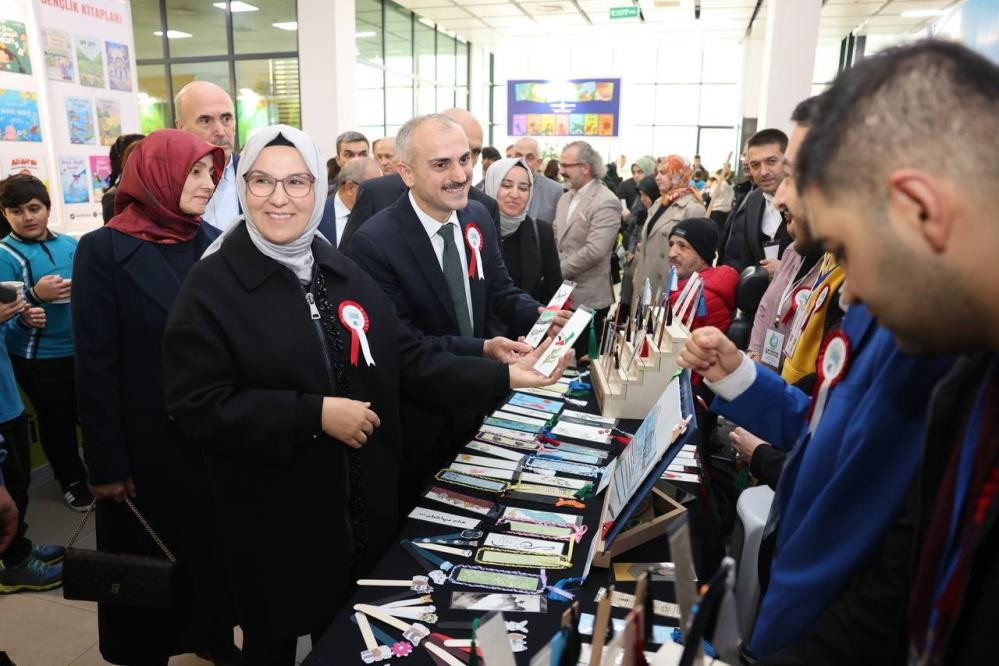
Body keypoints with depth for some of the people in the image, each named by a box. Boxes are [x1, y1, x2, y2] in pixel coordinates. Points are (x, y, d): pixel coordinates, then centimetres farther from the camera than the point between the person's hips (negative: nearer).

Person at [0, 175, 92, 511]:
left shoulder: (70, 245, 2)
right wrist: (35, 295, -29)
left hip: (83, 348, 4)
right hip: (40, 358, -4)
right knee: (57, 421, 14)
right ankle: (71, 480, 34)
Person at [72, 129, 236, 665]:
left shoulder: (216, 244, 0)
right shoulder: (105, 250, -10)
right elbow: (95, 366, -10)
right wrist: (106, 464, -10)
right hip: (148, 443, -3)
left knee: (214, 542, 17)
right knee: (149, 557, 14)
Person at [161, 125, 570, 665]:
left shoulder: (344, 273, 3)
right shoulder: (211, 286, -13)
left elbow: (409, 357, 0)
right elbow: (198, 406, -18)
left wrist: (503, 376, -8)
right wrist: (315, 414, -24)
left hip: (363, 506, 5)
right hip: (275, 520, -4)